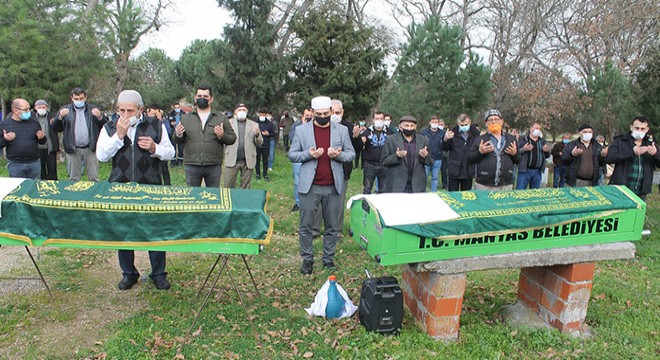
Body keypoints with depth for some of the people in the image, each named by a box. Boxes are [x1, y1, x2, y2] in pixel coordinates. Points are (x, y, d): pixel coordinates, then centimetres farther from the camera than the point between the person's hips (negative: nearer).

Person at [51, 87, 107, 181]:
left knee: (94, 178, 5)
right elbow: (56, 128, 1)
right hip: (73, 149, 1)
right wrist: (60, 117, -17)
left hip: (90, 148, 0)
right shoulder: (65, 110, 6)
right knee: (73, 179, 11)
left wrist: (100, 117, -20)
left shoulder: (93, 109, 6)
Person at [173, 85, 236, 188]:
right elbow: (177, 140, 12)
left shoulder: (222, 118, 6)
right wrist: (178, 135, -11)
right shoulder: (185, 118, 10)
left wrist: (222, 136, -16)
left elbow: (232, 138, 4)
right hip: (191, 166, 1)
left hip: (214, 166, -1)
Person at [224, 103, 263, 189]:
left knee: (246, 189, 7)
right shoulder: (228, 123, 8)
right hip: (232, 160, -1)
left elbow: (259, 143, 9)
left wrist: (257, 135, -11)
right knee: (228, 187, -1)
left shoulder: (254, 125, 13)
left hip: (248, 161, 2)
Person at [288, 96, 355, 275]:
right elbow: (292, 155, 3)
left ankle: (329, 258, 24)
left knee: (332, 226, 9)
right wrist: (309, 154, -15)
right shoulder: (301, 130, 2)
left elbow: (351, 153, 8)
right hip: (309, 186, -1)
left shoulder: (341, 130, 6)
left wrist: (339, 155, -13)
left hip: (334, 187, 1)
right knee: (305, 226, 4)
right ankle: (307, 259, 20)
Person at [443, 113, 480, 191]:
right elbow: (444, 149, 1)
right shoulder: (453, 133, -3)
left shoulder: (475, 133, 0)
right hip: (454, 170, -1)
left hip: (468, 171, 2)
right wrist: (445, 139, -20)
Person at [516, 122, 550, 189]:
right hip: (525, 170, -5)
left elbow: (547, 156, 18)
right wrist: (524, 149, -24)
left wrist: (547, 151, -3)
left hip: (538, 171, 5)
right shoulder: (523, 139, 0)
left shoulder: (542, 141, 15)